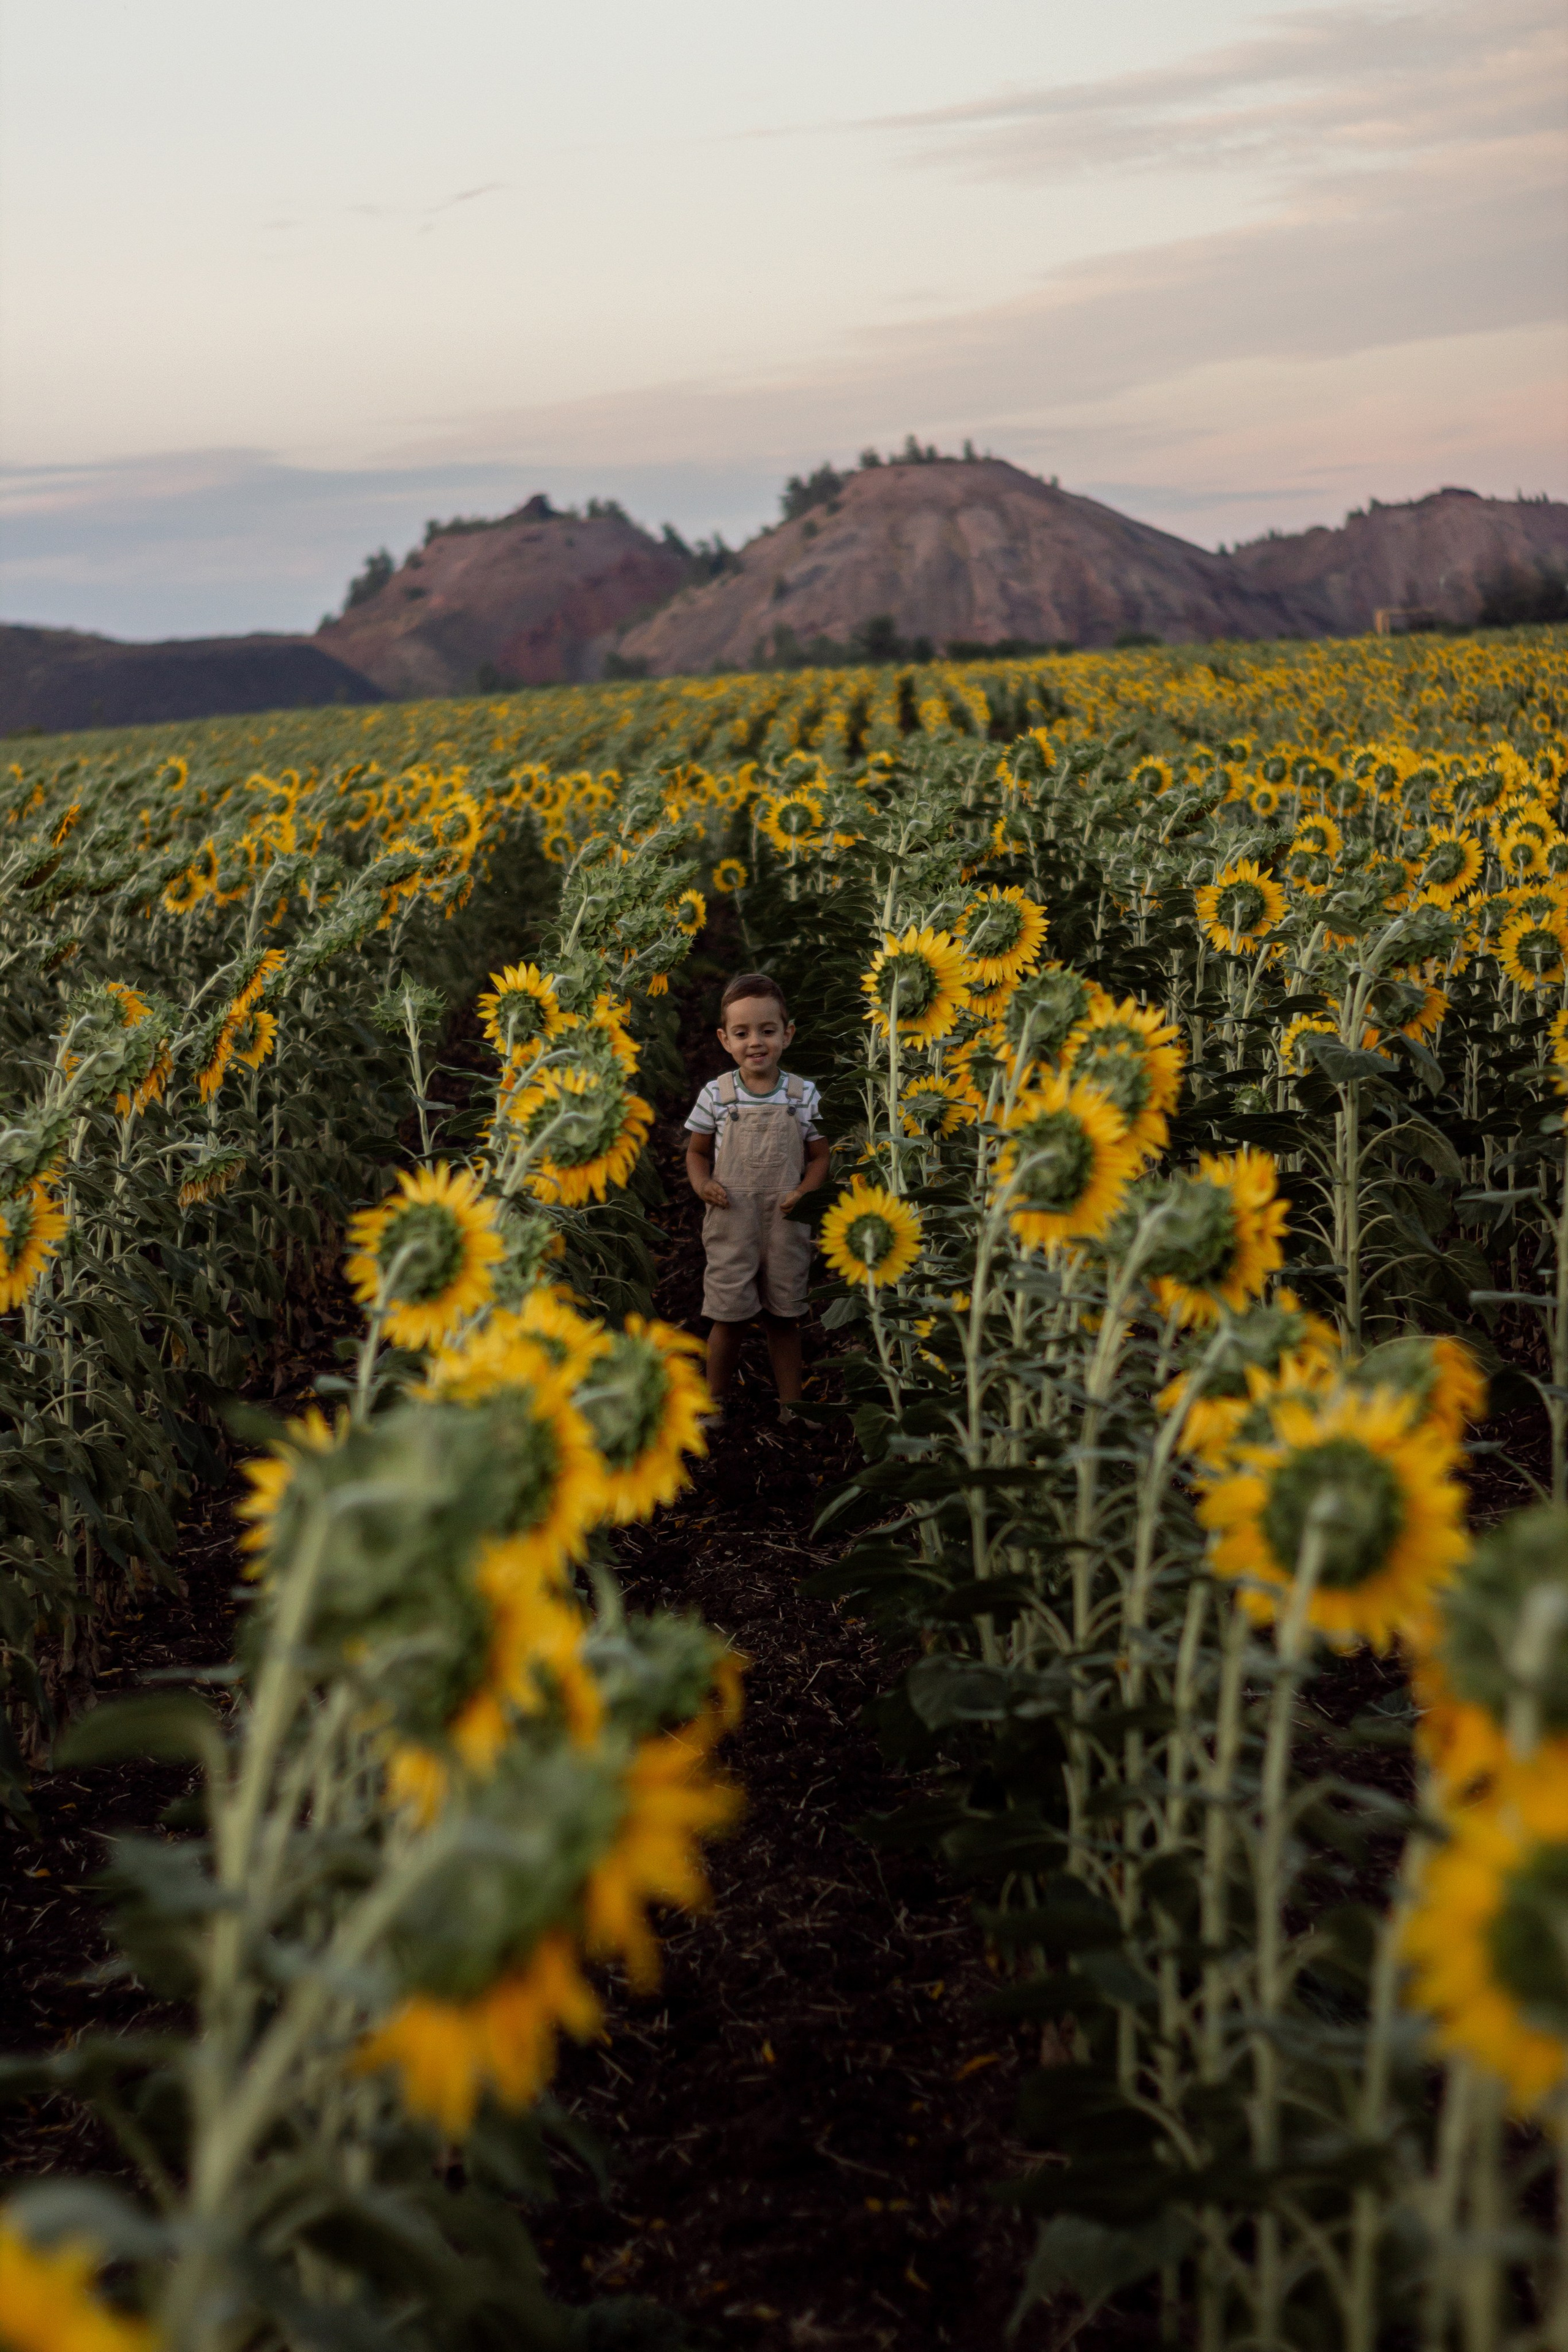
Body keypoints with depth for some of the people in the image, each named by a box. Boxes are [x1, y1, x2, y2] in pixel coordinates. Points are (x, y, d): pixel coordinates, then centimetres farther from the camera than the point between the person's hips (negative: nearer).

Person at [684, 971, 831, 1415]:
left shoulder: (804, 1095, -1)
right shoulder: (716, 1095, -3)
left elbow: (818, 1156, 6)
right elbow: (697, 1150, 9)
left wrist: (805, 1191, -12)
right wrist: (702, 1183, -10)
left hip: (787, 1225, 1)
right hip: (731, 1224, -1)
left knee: (784, 1319, 11)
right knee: (729, 1319, 3)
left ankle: (791, 1406, 24)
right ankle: (715, 1405, 21)